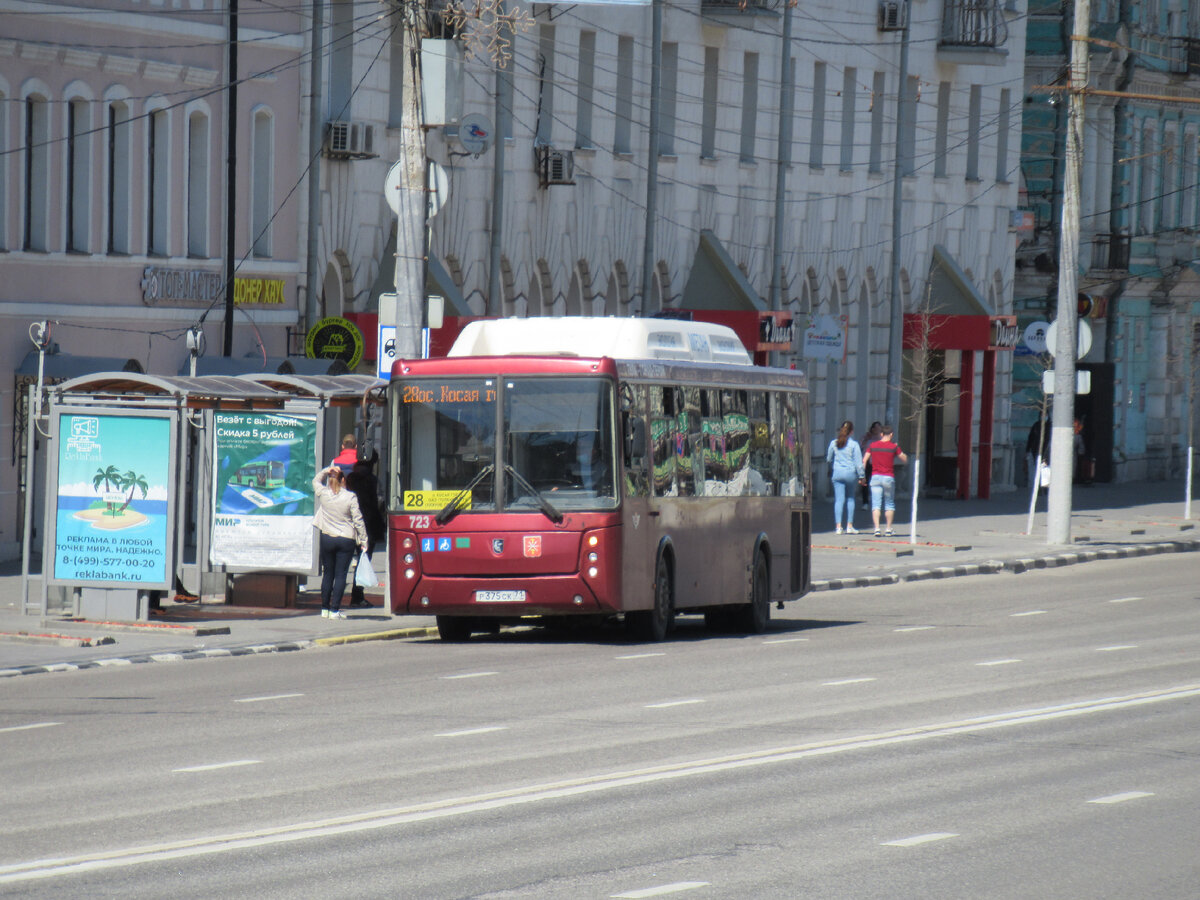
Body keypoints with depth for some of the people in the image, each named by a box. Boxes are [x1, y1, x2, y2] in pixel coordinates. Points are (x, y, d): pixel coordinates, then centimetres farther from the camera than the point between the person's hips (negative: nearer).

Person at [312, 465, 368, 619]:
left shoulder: (323, 494, -4)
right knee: (340, 575, 1)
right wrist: (363, 540, -1)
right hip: (346, 540, -2)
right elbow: (358, 520, -8)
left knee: (328, 573, 13)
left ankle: (325, 608, 16)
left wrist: (326, 470, 7)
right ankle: (335, 610, -3)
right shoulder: (350, 497, -10)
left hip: (327, 539, 2)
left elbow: (316, 481, 19)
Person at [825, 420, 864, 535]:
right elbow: (858, 462, -7)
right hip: (850, 473, -1)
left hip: (837, 473, 1)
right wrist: (861, 476, 0)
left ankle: (838, 526, -9)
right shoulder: (854, 444, -8)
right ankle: (849, 526, 15)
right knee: (850, 499, 14)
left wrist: (831, 470, 29)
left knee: (839, 500, 1)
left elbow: (829, 459, 12)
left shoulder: (833, 443, 1)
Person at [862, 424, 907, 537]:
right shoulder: (894, 446, -4)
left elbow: (864, 461, 2)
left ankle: (877, 528, -14)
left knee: (876, 505, -2)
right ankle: (889, 529, 14)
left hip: (875, 477, 1)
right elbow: (905, 459, 4)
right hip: (888, 477, -1)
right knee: (889, 504, 13)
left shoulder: (873, 446, 4)